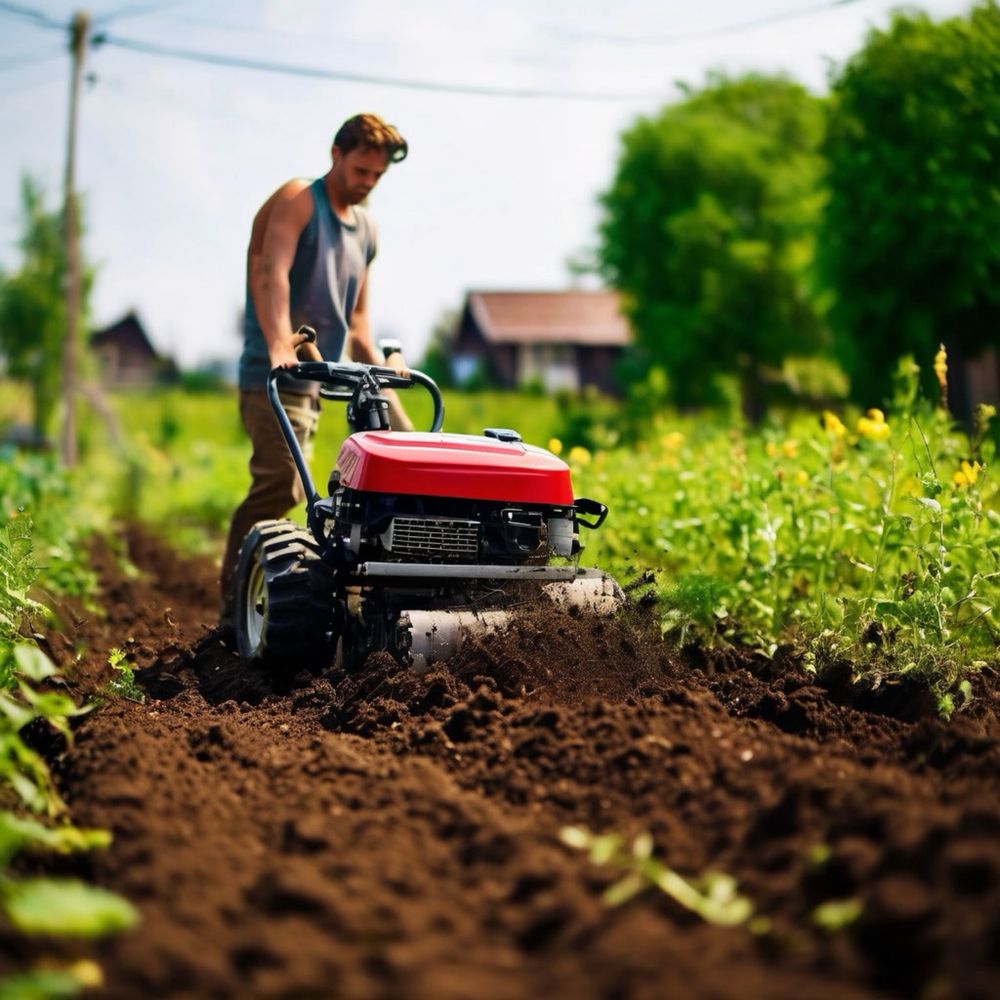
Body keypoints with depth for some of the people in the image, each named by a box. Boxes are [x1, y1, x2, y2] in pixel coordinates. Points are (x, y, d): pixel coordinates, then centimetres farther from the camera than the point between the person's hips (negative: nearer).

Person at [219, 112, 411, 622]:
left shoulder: (365, 229, 21)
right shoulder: (297, 199, -3)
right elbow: (272, 274, -19)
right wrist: (279, 345, -34)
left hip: (315, 383, 8)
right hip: (274, 377, -8)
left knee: (279, 494, 7)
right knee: (279, 486, -20)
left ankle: (242, 604, 13)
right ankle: (236, 609, -17)